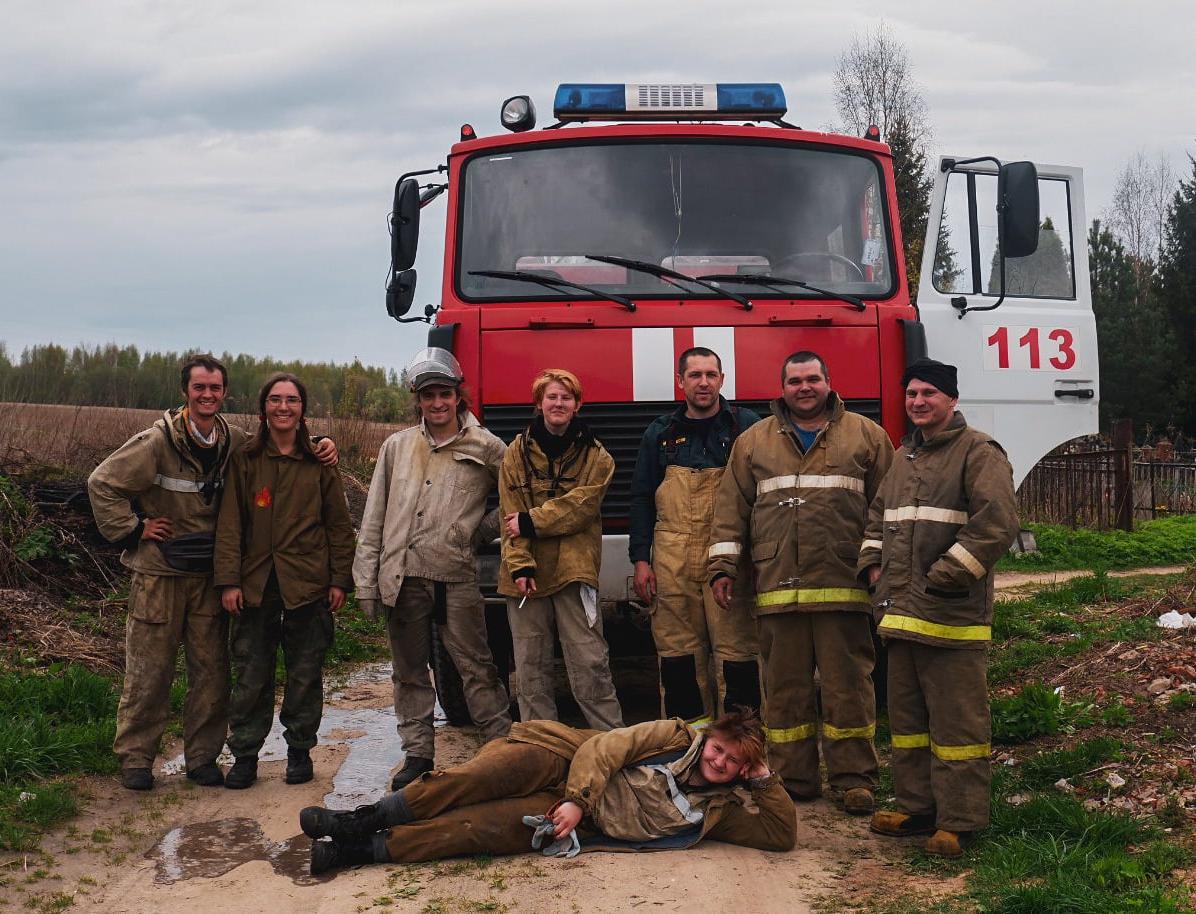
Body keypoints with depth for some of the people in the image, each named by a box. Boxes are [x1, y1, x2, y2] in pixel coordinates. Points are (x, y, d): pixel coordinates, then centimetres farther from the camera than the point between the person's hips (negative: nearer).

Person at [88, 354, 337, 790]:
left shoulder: (235, 443, 1)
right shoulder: (157, 441, -12)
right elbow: (102, 483, -9)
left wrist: (319, 448, -2)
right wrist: (133, 529, -10)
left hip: (210, 574, 4)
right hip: (159, 573, -4)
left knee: (212, 669, 7)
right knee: (149, 669, 2)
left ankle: (202, 757, 19)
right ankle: (135, 756, 16)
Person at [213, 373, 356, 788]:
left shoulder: (319, 462, 4)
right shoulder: (245, 461, 3)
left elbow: (339, 524, 6)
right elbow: (229, 524, 0)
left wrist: (340, 579, 1)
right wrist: (229, 581, -7)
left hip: (308, 583, 0)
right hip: (256, 583, 0)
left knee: (305, 674, 8)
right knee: (250, 676, 4)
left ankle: (299, 751, 22)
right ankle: (244, 756, 14)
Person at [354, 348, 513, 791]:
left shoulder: (485, 448, 2)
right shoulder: (396, 446, 10)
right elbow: (374, 518, 9)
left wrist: (485, 530, 0)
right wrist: (366, 580, 4)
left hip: (456, 576, -3)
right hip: (402, 576, 3)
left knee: (476, 667, 0)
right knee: (410, 671, 10)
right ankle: (418, 754, 20)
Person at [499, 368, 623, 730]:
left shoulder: (595, 455, 6)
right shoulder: (518, 452, 8)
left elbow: (580, 507, -8)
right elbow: (510, 515, 1)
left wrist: (531, 522, -11)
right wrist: (519, 564, -10)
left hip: (574, 570, -2)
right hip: (528, 573, 2)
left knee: (590, 662, -3)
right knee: (531, 666, 7)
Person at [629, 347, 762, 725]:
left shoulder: (746, 425, 7)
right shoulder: (661, 432, 15)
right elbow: (641, 498, 15)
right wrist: (640, 559, 7)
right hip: (672, 562, 3)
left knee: (737, 648, -5)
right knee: (678, 651, 3)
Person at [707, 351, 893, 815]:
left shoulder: (866, 436, 9)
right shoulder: (753, 442, 14)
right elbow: (730, 507, 12)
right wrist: (723, 566, 6)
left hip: (843, 586, -2)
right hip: (777, 588, 2)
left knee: (847, 686, 1)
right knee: (785, 688, 7)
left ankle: (853, 778, 11)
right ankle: (794, 779, 17)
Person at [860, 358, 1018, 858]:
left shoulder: (978, 452, -7)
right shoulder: (904, 455, 18)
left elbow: (997, 524, -17)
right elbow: (878, 515, 29)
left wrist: (942, 578, -16)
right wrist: (873, 564, 12)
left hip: (951, 615, -8)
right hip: (900, 611, 8)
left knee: (956, 719, -3)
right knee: (907, 716, 15)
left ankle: (959, 820, 4)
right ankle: (916, 807, 25)